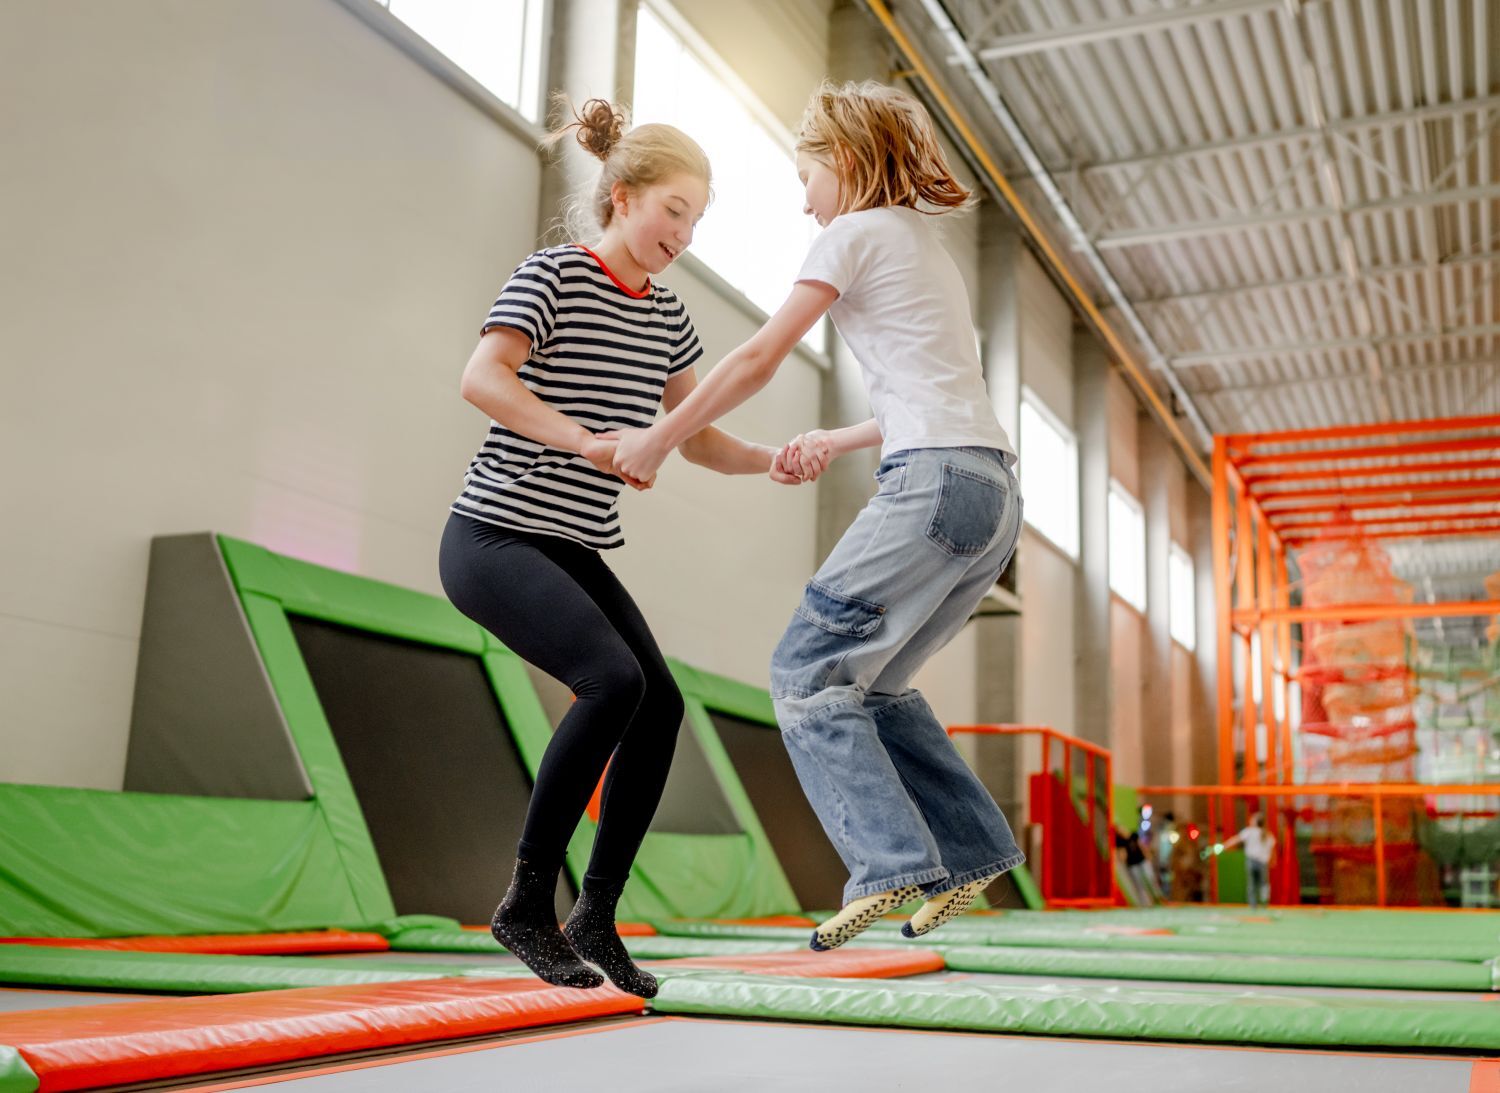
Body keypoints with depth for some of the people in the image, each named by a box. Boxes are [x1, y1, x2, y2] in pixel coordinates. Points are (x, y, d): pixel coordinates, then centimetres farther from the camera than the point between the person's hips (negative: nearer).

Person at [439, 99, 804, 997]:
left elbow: (696, 433, 17)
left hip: (578, 552, 7)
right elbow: (481, 379, -20)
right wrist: (586, 442, -31)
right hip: (494, 535, -7)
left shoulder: (665, 317, 14)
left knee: (661, 703, -10)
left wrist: (772, 461, -1)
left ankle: (597, 915, 3)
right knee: (614, 679, -25)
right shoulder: (554, 276, -7)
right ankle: (527, 901, -11)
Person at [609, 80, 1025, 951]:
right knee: (873, 678, 16)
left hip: (935, 482, -9)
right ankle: (970, 853, 14)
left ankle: (893, 862, -14)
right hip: (995, 490, 9)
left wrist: (658, 440, 7)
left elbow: (759, 361, -1)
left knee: (808, 671, -6)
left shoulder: (857, 233, 2)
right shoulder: (931, 250, 28)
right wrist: (837, 442, 23)